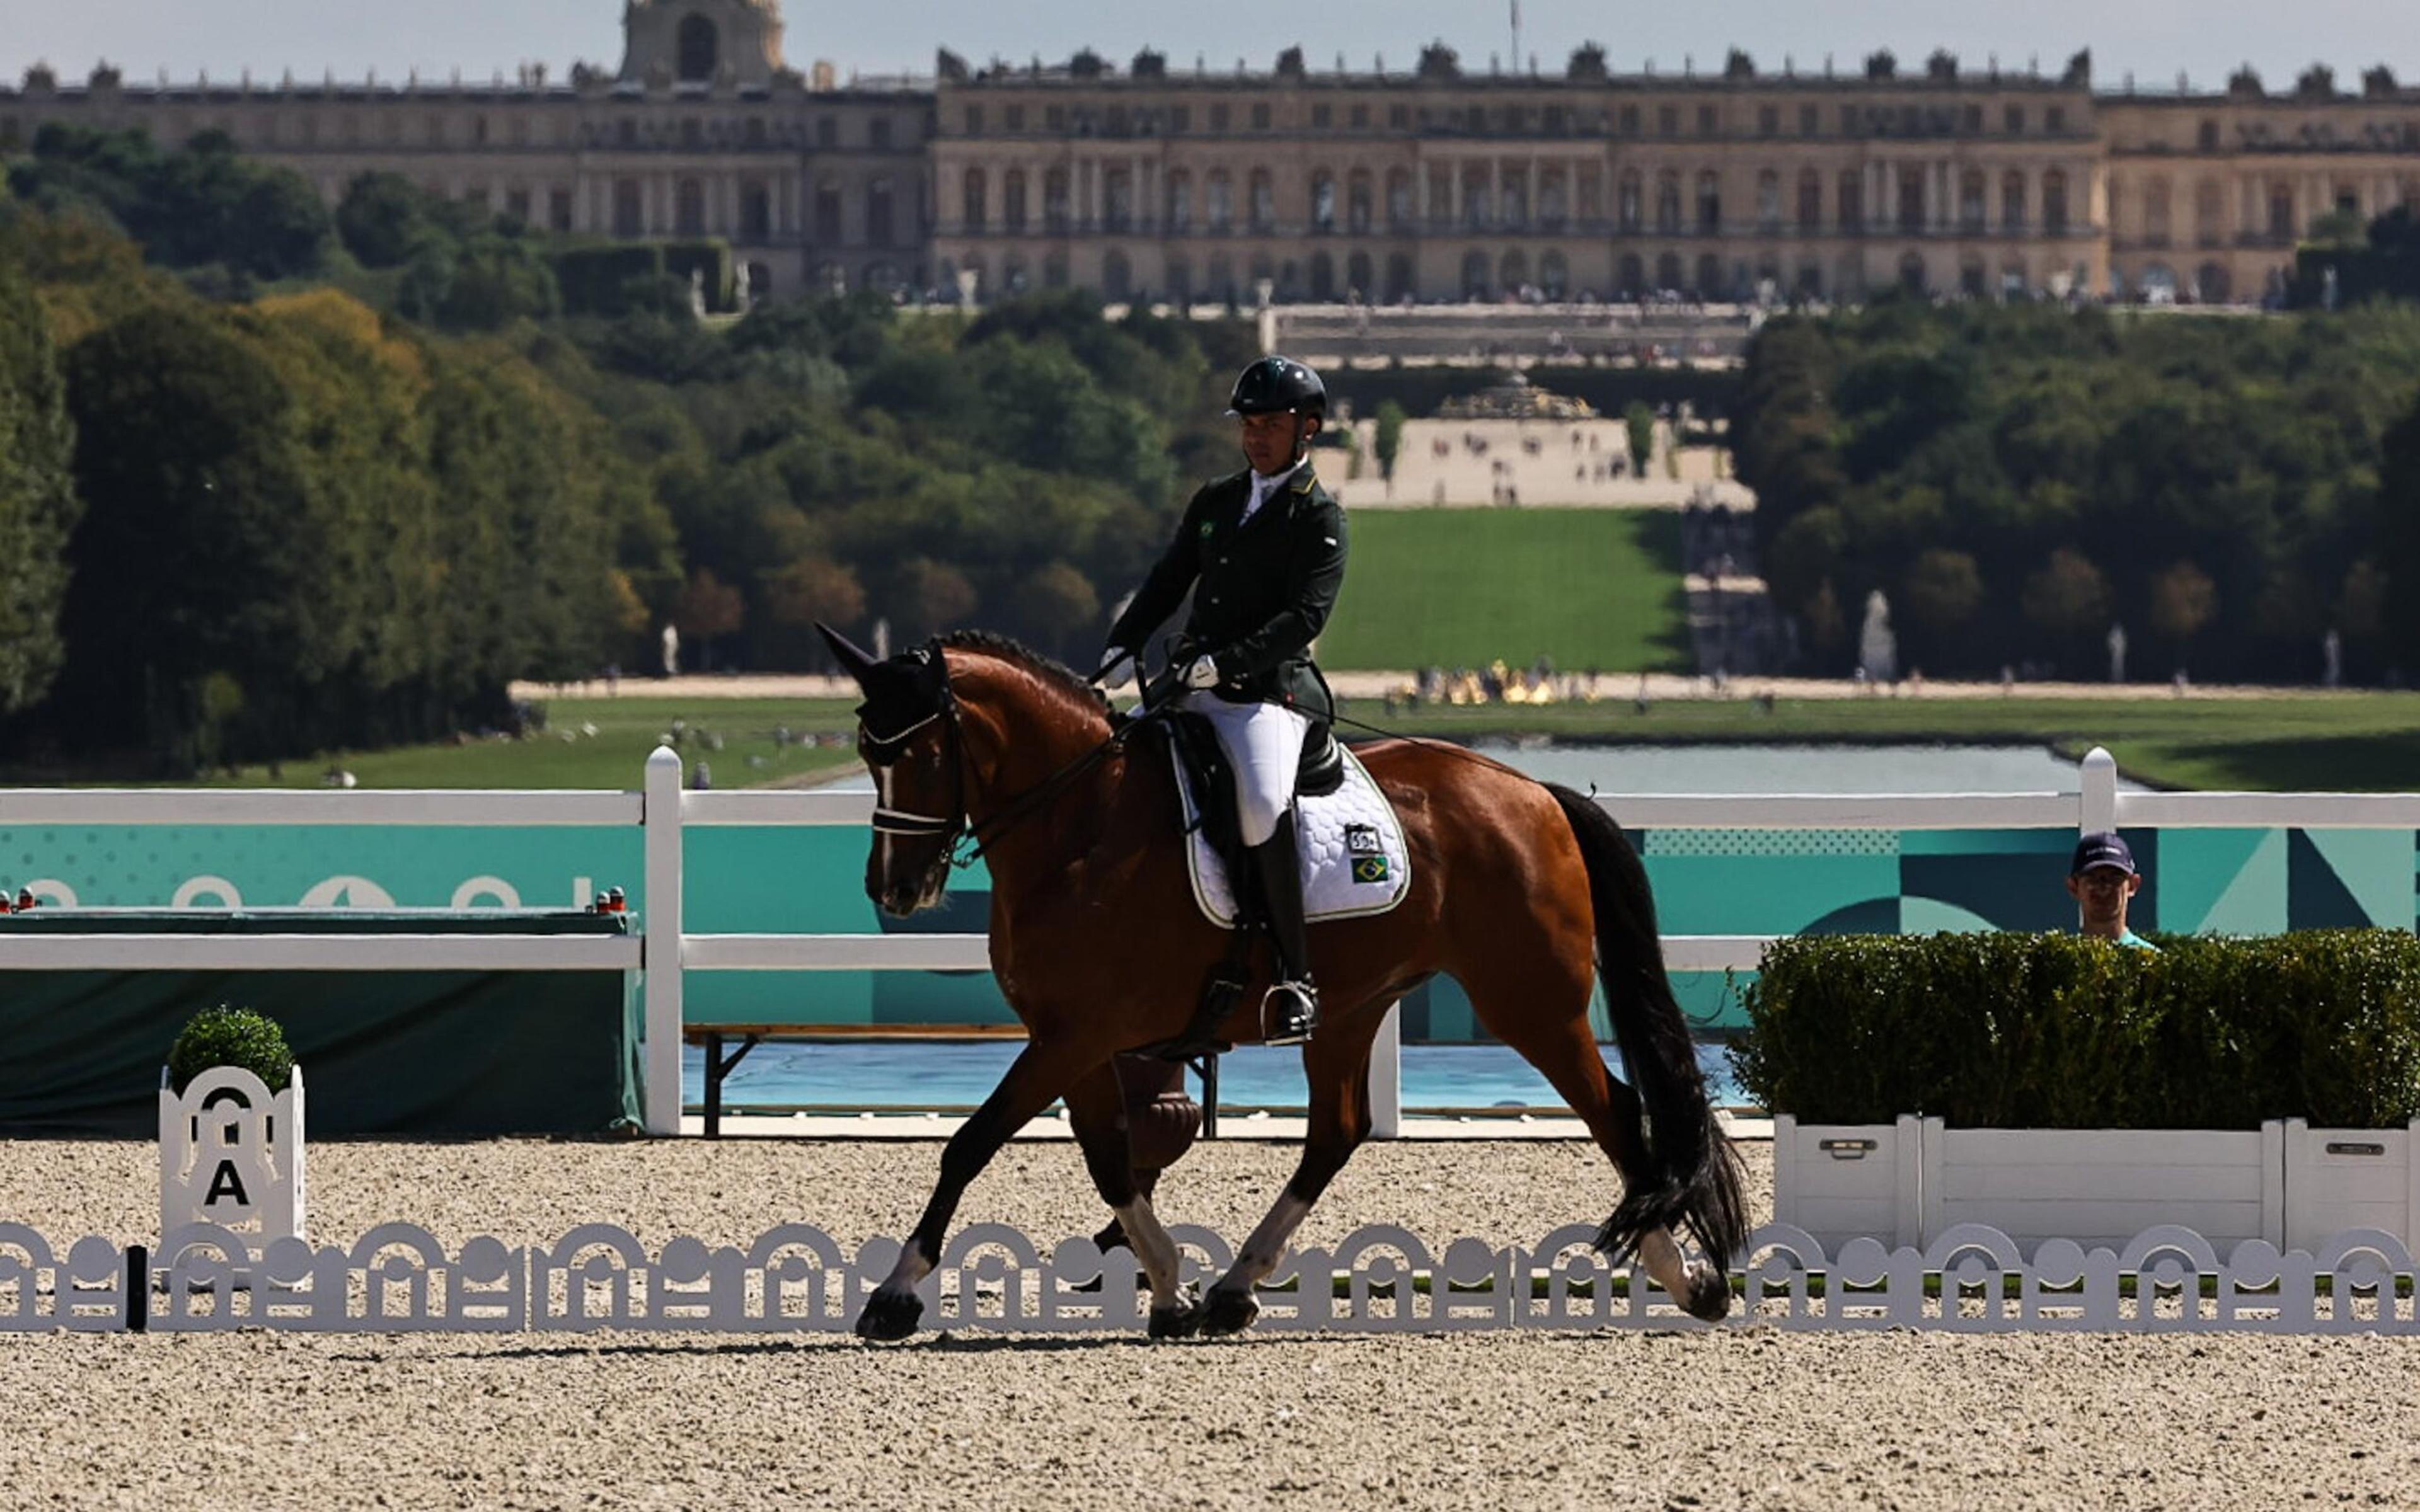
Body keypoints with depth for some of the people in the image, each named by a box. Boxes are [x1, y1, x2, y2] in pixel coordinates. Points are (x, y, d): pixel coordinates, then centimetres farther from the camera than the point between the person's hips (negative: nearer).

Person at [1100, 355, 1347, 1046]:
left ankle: (1295, 979, -29)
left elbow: (1303, 618, -13)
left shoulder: (1320, 519, -2)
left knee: (1264, 803, -33)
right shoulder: (1214, 501, 18)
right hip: (1195, 687, 8)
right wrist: (1120, 648, 4)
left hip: (1272, 690, -8)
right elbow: (1169, 581, 21)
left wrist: (1224, 663, -24)